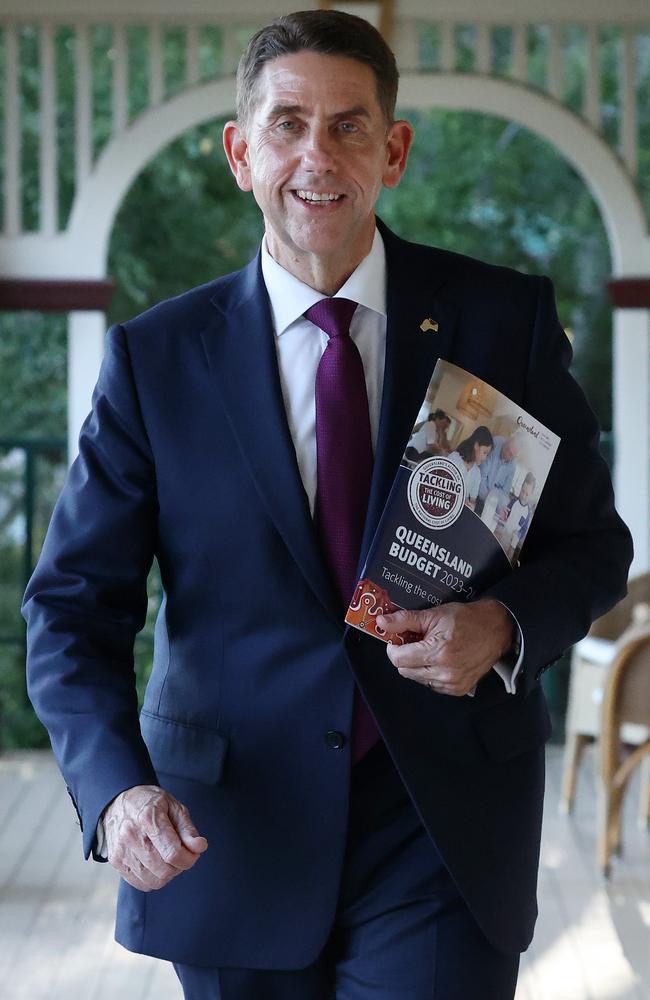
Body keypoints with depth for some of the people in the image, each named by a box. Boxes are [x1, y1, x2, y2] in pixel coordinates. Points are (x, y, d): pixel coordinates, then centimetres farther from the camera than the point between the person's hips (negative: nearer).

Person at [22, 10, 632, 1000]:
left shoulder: (506, 318, -1)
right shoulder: (155, 357, -2)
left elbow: (591, 541, 7)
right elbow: (74, 605, -3)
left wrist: (505, 626, -16)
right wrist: (117, 787, -21)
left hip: (443, 834, 0)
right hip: (230, 835, 1)